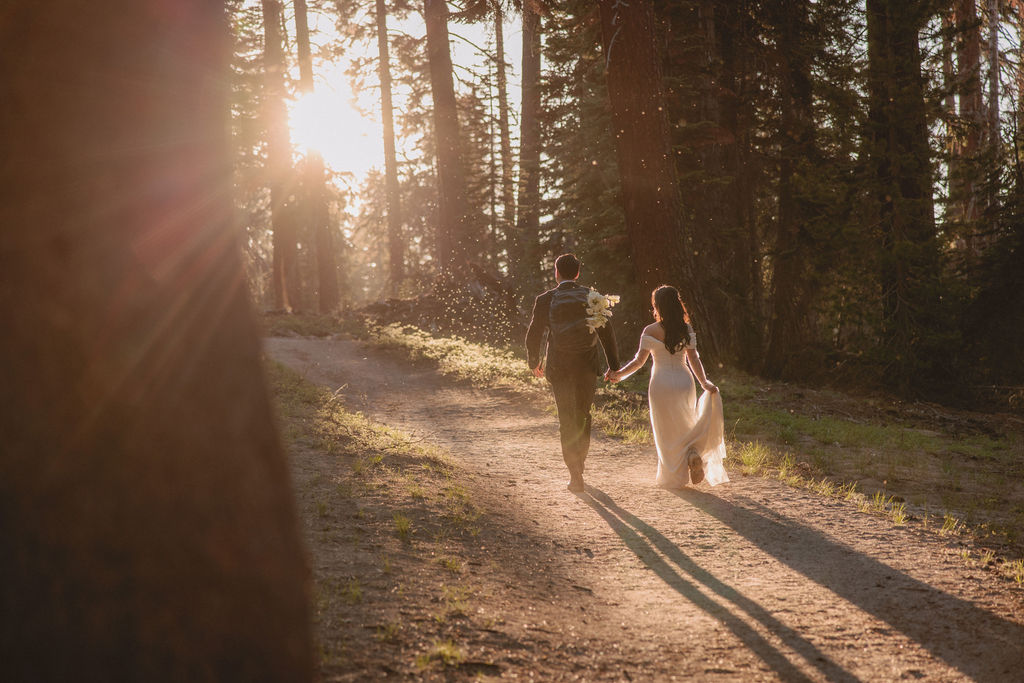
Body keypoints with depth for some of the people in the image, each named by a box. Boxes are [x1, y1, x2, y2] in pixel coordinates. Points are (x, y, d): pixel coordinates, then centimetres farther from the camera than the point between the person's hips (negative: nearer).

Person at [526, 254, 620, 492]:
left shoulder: (545, 300, -4)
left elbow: (533, 335, 1)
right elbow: (607, 332, 0)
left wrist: (534, 362, 17)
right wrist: (613, 366, 8)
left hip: (559, 366, -1)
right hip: (587, 365, 2)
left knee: (567, 421, 5)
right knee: (583, 417, 19)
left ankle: (576, 475, -2)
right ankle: (578, 466, 30)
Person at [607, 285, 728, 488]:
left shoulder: (651, 331, -10)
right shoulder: (686, 329, 0)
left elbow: (639, 361, -10)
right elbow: (694, 360, -3)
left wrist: (619, 374, 1)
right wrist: (705, 383, 0)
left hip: (661, 384, -3)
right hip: (684, 382, 3)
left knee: (666, 432, 10)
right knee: (684, 426, 21)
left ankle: (673, 477, 11)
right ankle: (693, 453, -8)